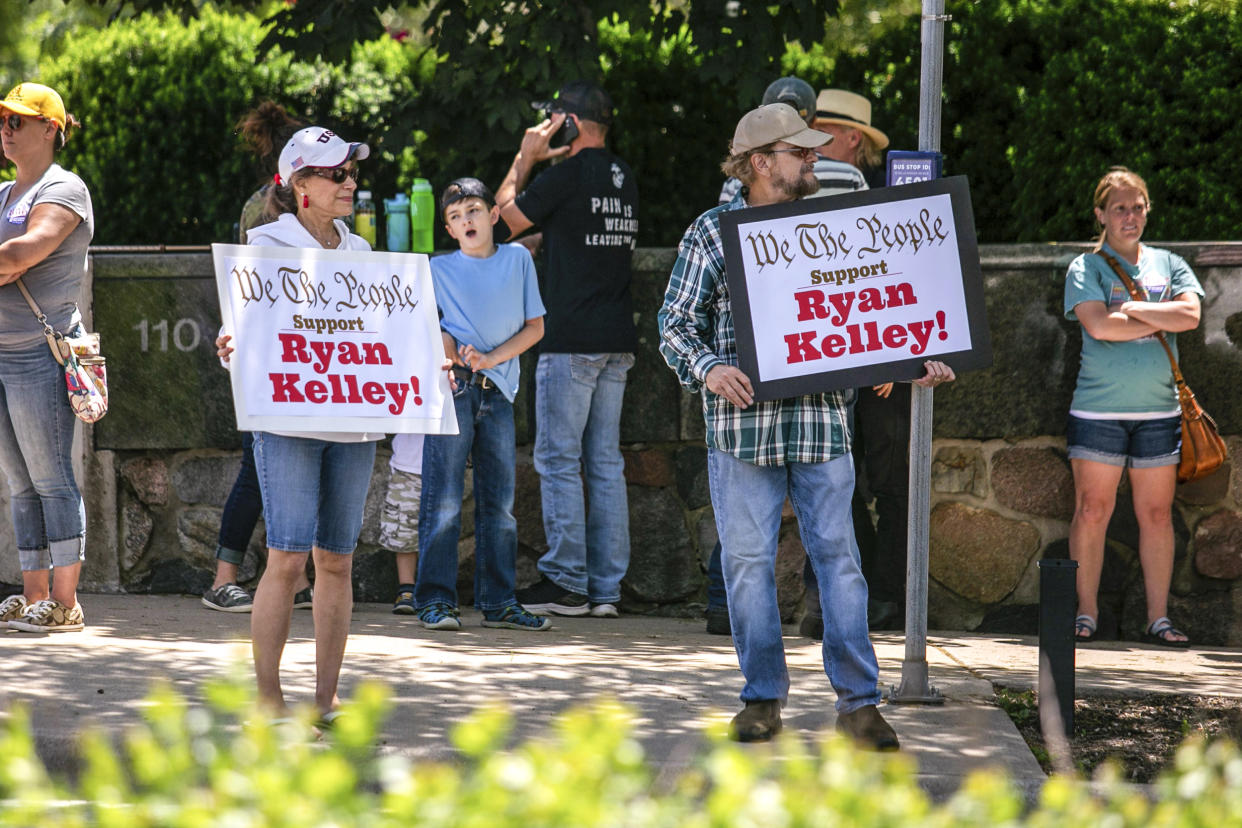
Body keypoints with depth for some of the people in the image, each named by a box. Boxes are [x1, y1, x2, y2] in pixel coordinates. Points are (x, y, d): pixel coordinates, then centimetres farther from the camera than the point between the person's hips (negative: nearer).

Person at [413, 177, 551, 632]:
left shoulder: (518, 259, 12)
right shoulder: (437, 270, 7)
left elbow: (535, 326, 9)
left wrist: (491, 358, -4)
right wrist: (450, 354, -12)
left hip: (497, 390, 3)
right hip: (452, 389, -3)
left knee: (499, 502, 6)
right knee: (444, 500, -7)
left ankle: (498, 601, 11)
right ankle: (435, 599, -4)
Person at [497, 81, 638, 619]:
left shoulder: (568, 174, -11)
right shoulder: (625, 179, 14)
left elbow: (507, 215, 2)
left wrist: (526, 157, 10)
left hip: (571, 340, -8)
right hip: (617, 342, 8)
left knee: (559, 460, -3)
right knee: (605, 463, 8)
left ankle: (566, 582, -4)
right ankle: (606, 588, 7)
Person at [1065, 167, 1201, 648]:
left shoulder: (1169, 265, 13)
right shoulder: (1086, 268, 3)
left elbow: (1190, 314, -5)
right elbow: (1099, 325, -14)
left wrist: (1130, 309, -8)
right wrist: (1162, 321, -6)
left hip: (1158, 411, 3)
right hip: (1098, 410, -3)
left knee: (1157, 515, 3)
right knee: (1092, 512, -3)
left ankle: (1158, 618, 7)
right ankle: (1086, 614, 5)